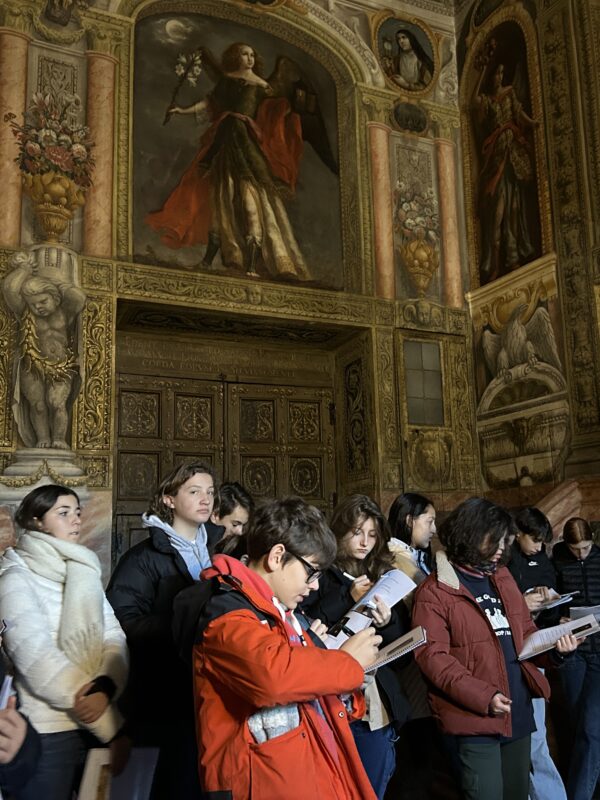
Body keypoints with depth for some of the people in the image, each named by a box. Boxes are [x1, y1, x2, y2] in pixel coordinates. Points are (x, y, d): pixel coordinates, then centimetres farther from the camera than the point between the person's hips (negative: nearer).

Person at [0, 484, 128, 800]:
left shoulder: (86, 574, 12)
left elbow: (114, 636, 2)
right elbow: (33, 653, -17)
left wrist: (105, 687, -16)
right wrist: (84, 698, -15)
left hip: (96, 721, 6)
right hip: (49, 727, -6)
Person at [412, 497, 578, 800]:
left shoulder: (502, 578, 12)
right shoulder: (434, 591, -12)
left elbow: (525, 634, 18)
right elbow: (432, 657, -17)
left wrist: (554, 647, -3)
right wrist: (483, 696, -24)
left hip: (518, 712, 8)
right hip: (474, 718, -7)